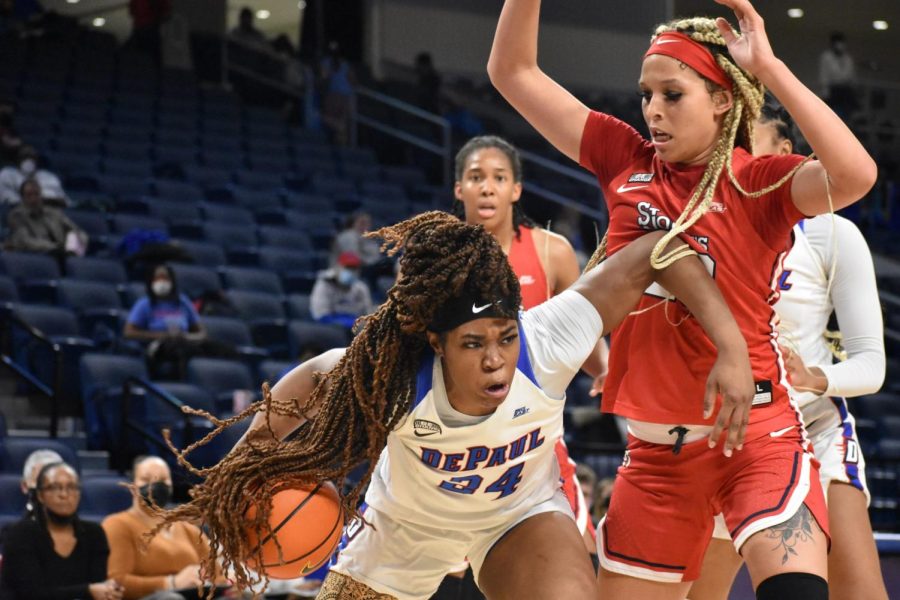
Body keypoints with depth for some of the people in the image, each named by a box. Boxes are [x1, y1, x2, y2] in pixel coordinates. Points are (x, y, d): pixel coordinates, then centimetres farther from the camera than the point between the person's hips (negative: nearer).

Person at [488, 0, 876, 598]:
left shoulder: (757, 182, -7)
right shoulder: (627, 162, 6)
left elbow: (855, 175, -29)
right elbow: (512, 71, 8)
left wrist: (769, 67, -25)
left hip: (755, 432, -5)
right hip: (656, 445, 5)